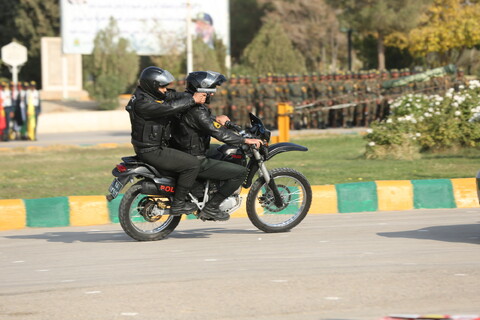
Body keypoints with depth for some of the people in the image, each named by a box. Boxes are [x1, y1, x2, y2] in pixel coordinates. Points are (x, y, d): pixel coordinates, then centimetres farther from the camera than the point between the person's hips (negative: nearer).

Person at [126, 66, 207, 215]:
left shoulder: (149, 94, 7)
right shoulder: (143, 103, -25)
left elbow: (172, 96, 6)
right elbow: (169, 107, -31)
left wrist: (194, 96, -9)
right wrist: (192, 100, -21)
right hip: (152, 151, -11)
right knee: (192, 164, -12)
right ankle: (178, 204, -5)